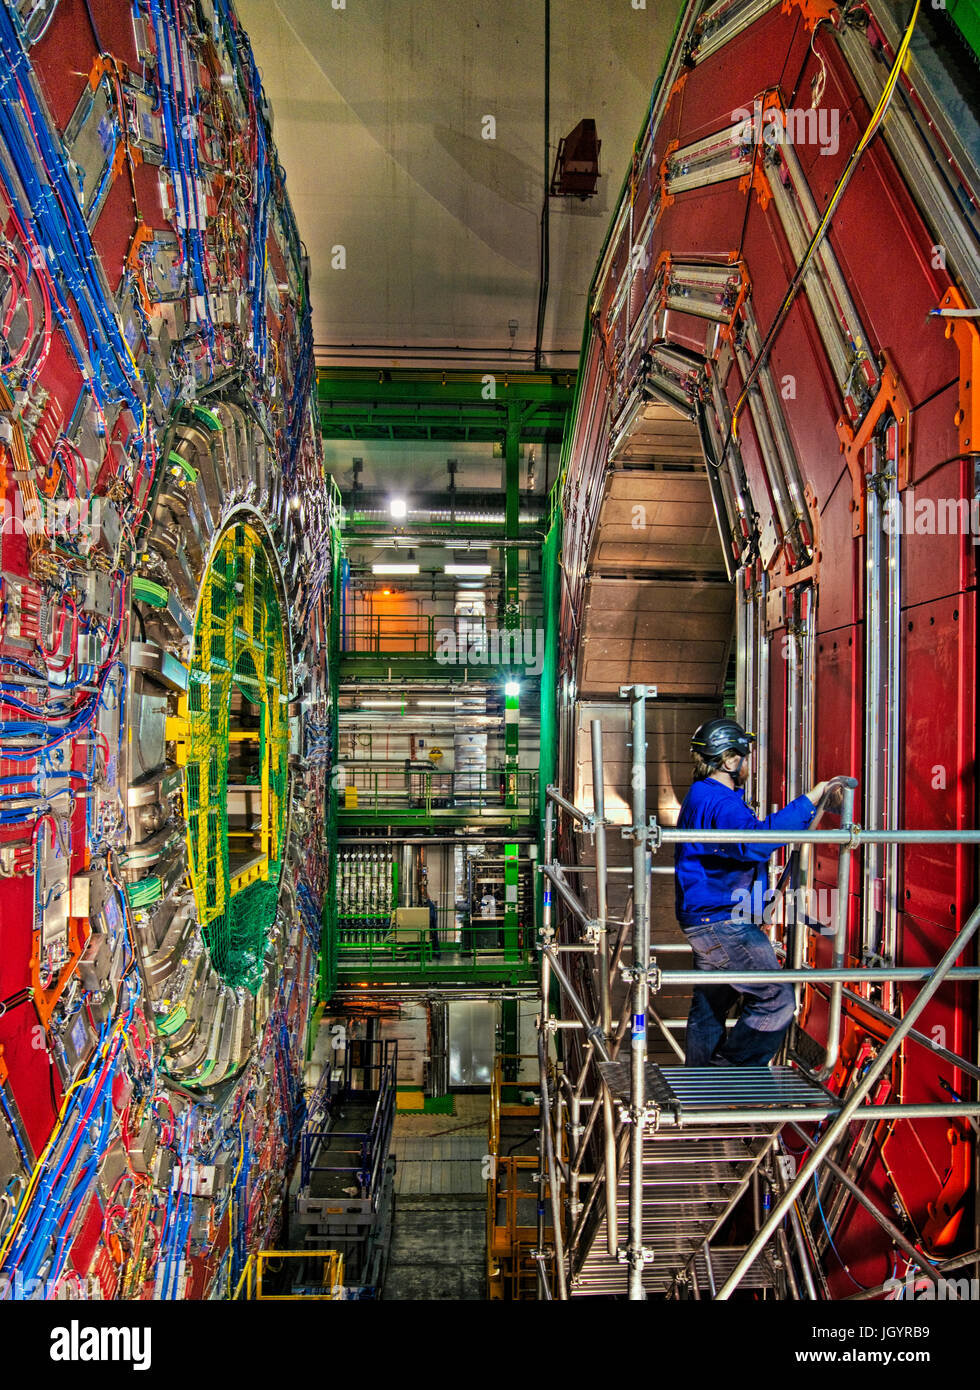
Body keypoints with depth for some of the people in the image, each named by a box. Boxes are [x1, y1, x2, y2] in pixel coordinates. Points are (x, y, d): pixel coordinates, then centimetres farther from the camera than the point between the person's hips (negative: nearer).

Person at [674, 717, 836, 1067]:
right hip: (721, 923, -11)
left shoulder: (702, 796, 18)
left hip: (708, 922, 11)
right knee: (776, 999, -7)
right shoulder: (718, 801, -18)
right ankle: (731, 1073, 1)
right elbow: (755, 841, -35)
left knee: (708, 1006, 16)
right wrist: (809, 801, -31)